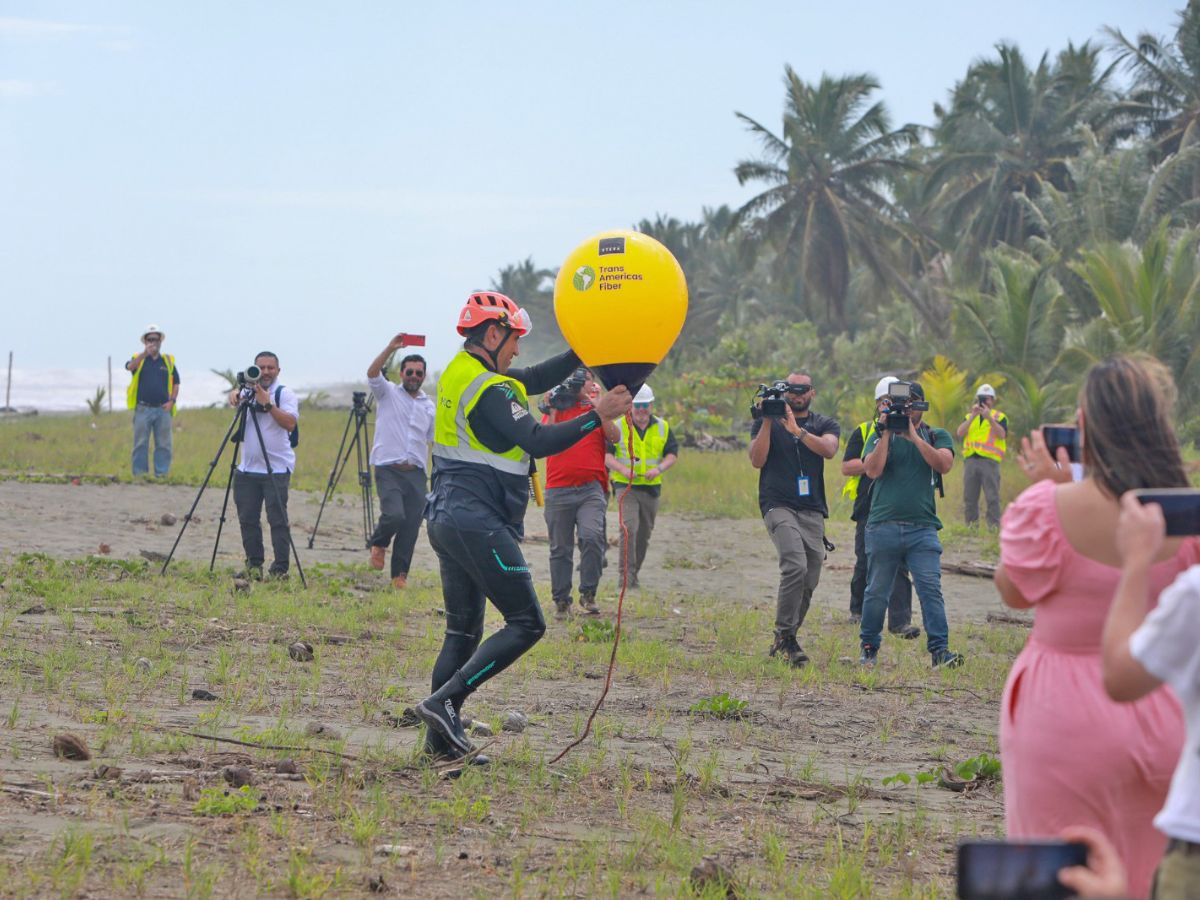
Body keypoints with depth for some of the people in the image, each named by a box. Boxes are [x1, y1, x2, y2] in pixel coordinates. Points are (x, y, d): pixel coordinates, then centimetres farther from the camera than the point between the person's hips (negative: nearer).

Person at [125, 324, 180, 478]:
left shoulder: (168, 361, 13)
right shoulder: (139, 359, 7)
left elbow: (176, 383, 14)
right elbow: (130, 367, -17)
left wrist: (172, 401, -2)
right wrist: (145, 354, -33)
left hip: (163, 409, 2)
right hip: (143, 408, -2)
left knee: (163, 444, 1)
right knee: (140, 444, -1)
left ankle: (162, 473, 5)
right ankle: (139, 473, 2)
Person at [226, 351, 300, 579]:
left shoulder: (285, 394, -4)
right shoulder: (248, 391, 13)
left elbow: (290, 423, -15)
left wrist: (268, 404, -23)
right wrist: (235, 395, -19)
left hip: (277, 469, -5)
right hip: (247, 468, 5)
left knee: (277, 519, -8)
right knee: (247, 518, 6)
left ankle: (280, 569, -6)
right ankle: (253, 565, 15)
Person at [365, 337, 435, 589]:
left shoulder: (429, 406, 16)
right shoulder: (388, 393, 5)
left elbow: (436, 441, 19)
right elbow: (372, 373, -14)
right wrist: (391, 348, -25)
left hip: (416, 472, 4)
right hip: (389, 469, -4)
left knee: (411, 526, -1)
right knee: (394, 515, -22)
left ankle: (400, 575, 10)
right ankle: (379, 543, 9)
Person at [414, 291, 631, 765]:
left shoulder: (460, 373, 15)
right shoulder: (489, 391, -15)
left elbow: (534, 380, 22)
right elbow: (538, 442, -23)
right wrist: (597, 416, -19)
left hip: (446, 519, 10)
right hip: (478, 524, -10)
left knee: (463, 631, 14)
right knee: (526, 624, -5)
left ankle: (440, 737, 10)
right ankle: (444, 700, -13)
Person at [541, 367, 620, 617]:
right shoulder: (555, 408, 11)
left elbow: (614, 436, -5)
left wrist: (597, 405, -11)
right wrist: (553, 411, -7)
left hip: (591, 487, -1)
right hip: (558, 490, 1)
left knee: (592, 536, -22)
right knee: (560, 549, 5)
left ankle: (588, 594, -11)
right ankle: (561, 600, 14)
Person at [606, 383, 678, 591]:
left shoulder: (663, 427, 8)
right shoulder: (618, 427, -1)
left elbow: (673, 453, 8)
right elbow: (605, 454, -3)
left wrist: (659, 468, -12)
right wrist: (622, 469, -19)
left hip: (651, 487, 4)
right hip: (625, 486, -4)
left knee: (644, 533, 10)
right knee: (629, 528, -20)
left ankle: (634, 572, 24)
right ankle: (626, 574, -19)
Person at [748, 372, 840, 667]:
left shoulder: (824, 425, 12)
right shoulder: (766, 422, 9)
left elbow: (829, 450, -9)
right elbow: (757, 460, -4)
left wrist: (797, 430, -19)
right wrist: (767, 422, -9)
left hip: (812, 510, 4)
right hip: (779, 506, -4)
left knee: (809, 582, 3)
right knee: (796, 566, -25)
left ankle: (783, 641, 17)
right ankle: (785, 635, -17)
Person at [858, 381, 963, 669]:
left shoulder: (937, 437, 11)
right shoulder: (880, 436, 10)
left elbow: (943, 464, -9)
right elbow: (872, 470, -6)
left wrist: (914, 437, -12)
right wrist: (886, 434, -9)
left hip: (922, 528, -1)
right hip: (883, 526, 1)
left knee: (931, 589, -12)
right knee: (876, 592, 7)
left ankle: (940, 650, -16)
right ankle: (868, 649, 20)